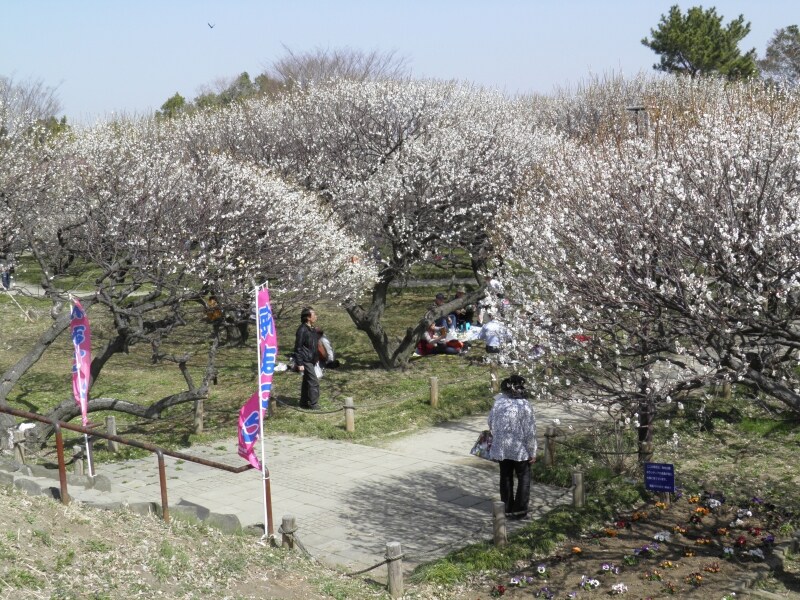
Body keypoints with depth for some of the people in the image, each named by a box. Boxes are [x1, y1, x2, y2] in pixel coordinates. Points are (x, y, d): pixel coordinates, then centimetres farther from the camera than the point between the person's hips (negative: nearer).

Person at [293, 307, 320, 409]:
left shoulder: (313, 329, 10)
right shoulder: (302, 330, -17)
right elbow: (298, 348, -17)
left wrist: (316, 359, 20)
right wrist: (299, 363, -18)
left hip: (311, 361, 9)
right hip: (306, 361, -9)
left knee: (307, 381, 15)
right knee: (314, 382, -9)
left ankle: (304, 402, 24)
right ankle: (313, 404, -4)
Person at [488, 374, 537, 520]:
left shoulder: (497, 403, -4)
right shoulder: (524, 405, -18)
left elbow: (491, 425, 7)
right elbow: (529, 431, -15)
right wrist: (532, 452, -6)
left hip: (501, 448, 4)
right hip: (520, 449, -4)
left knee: (505, 478, 16)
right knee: (523, 478, 12)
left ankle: (507, 508, 23)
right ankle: (519, 510, 13)